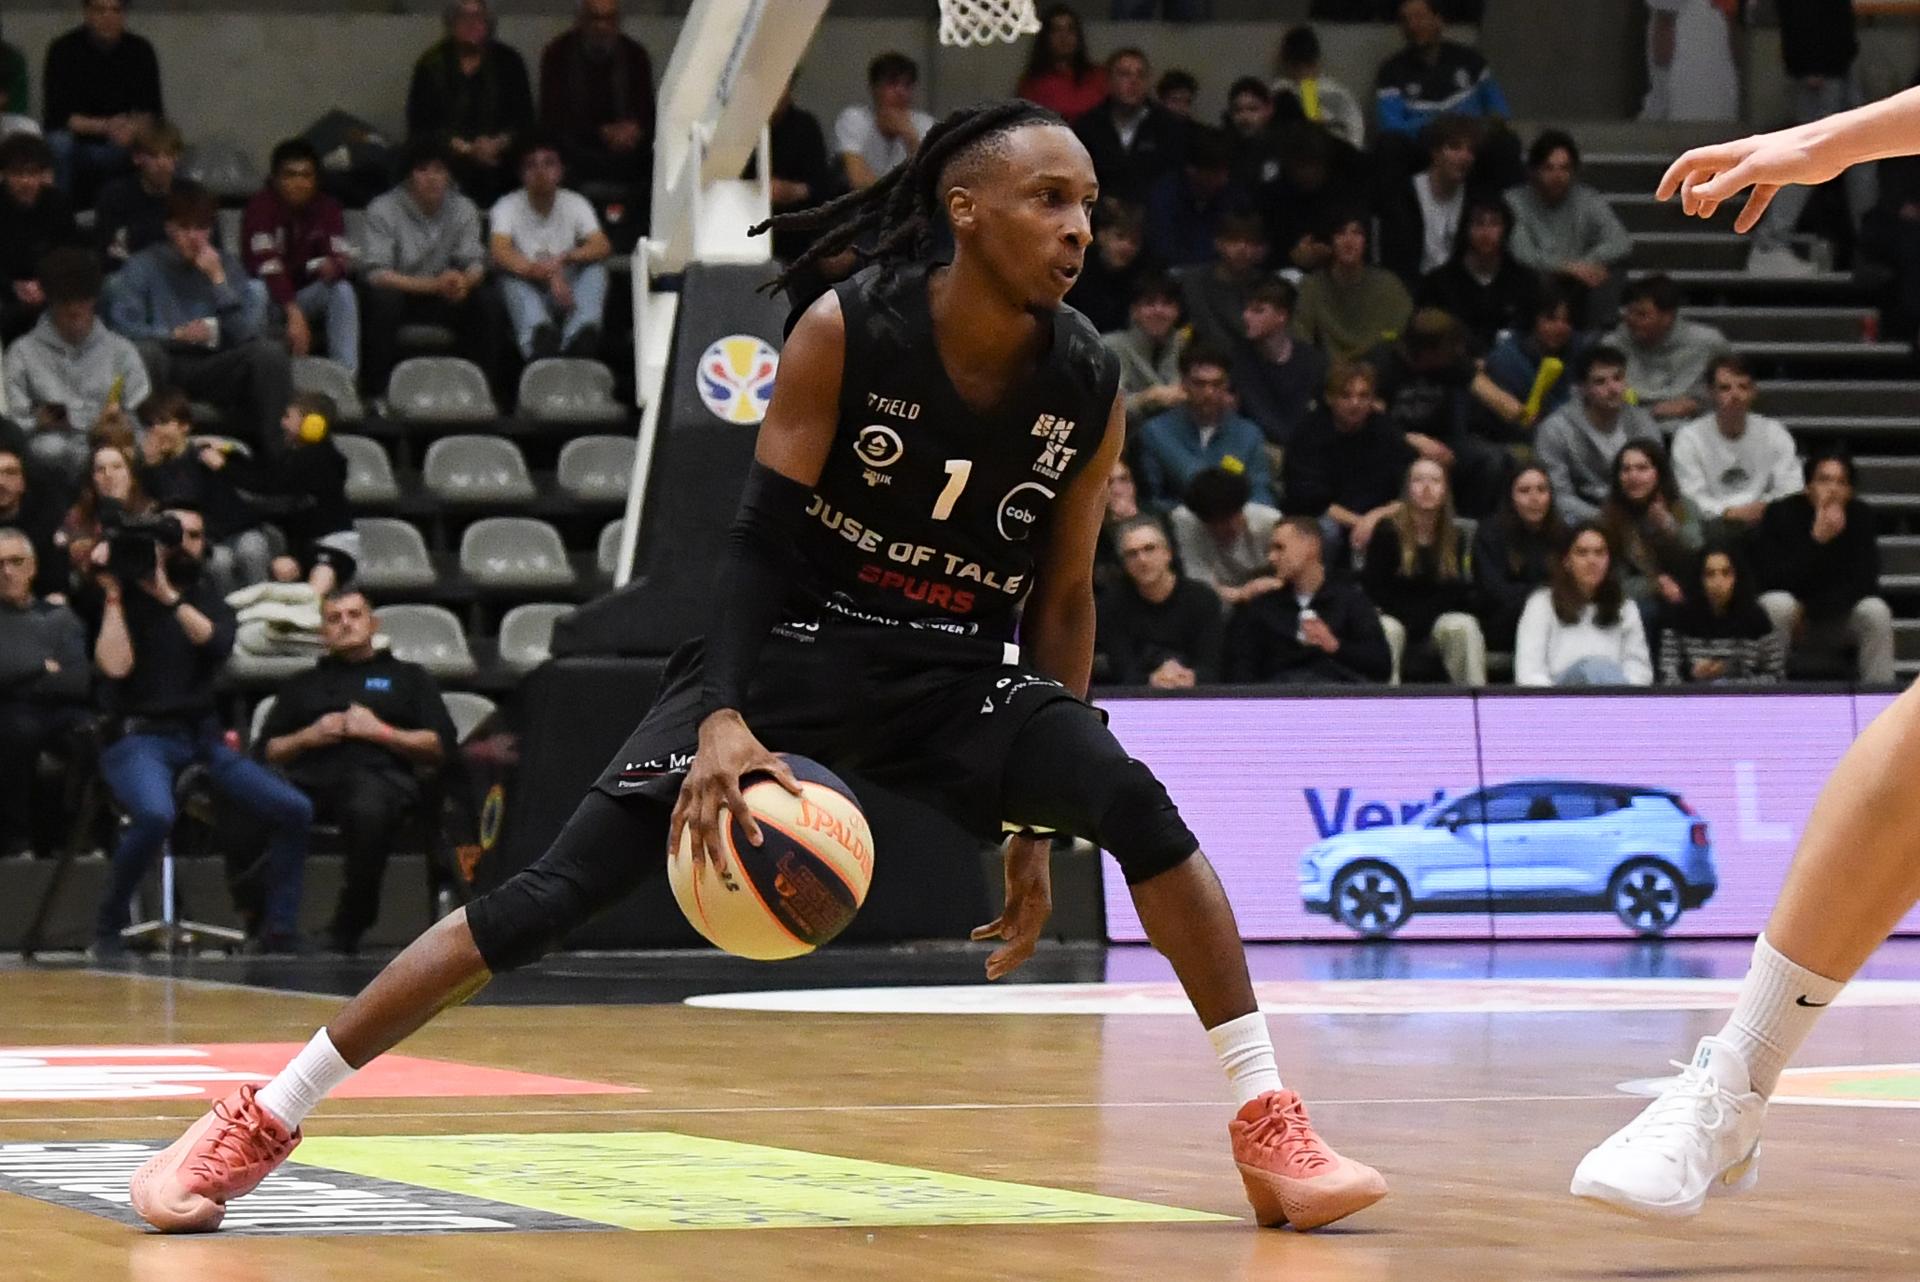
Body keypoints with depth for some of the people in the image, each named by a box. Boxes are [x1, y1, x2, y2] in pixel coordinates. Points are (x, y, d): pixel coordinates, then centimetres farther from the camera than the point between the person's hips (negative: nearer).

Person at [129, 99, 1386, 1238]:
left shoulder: (1090, 388, -7)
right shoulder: (848, 333, -17)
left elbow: (1062, 599, 3)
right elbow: (764, 533, -14)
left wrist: (1042, 815, 3)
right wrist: (726, 719, -28)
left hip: (958, 671, 3)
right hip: (796, 640, -3)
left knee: (1141, 806, -24)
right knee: (561, 888, -14)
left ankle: (1271, 1127, -13)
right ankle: (258, 1123, -8)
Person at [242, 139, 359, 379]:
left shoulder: (327, 208, -2)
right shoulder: (261, 206, -15)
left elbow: (342, 256, -14)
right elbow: (268, 266, -28)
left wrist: (332, 265, -41)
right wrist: (294, 314, -42)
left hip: (306, 295, 3)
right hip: (269, 297, -3)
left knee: (342, 290, -25)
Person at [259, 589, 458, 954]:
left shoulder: (408, 677, 28)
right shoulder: (303, 685, 35)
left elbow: (441, 746, 14)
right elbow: (268, 752, 26)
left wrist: (379, 732, 3)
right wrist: (307, 737, 7)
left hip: (378, 773, -2)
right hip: (308, 776, 2)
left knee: (368, 811, -43)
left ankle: (347, 931, -32)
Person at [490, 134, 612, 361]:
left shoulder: (575, 204, 6)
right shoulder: (508, 207, 0)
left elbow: (603, 247, -10)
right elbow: (500, 253, -19)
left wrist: (564, 259, -31)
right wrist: (548, 275, -35)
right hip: (528, 294, -2)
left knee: (595, 267, -25)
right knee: (511, 276, -33)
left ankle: (580, 338, -51)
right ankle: (541, 339, -63)